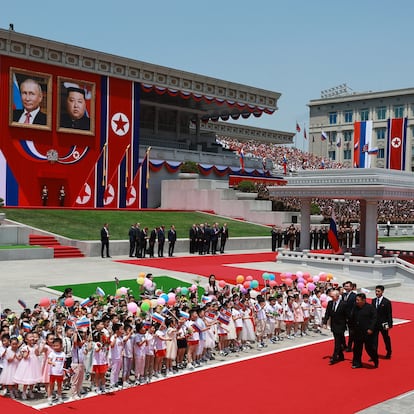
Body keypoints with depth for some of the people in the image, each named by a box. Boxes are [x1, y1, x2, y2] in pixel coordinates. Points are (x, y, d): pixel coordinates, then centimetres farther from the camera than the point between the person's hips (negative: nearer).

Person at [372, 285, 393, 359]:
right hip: (374, 324, 3)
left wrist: (389, 325, -14)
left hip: (383, 324, -3)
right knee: (374, 339, -3)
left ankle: (389, 353, 34)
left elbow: (389, 314, -9)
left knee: (386, 339, 14)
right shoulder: (373, 301, 4)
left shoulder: (387, 302, -9)